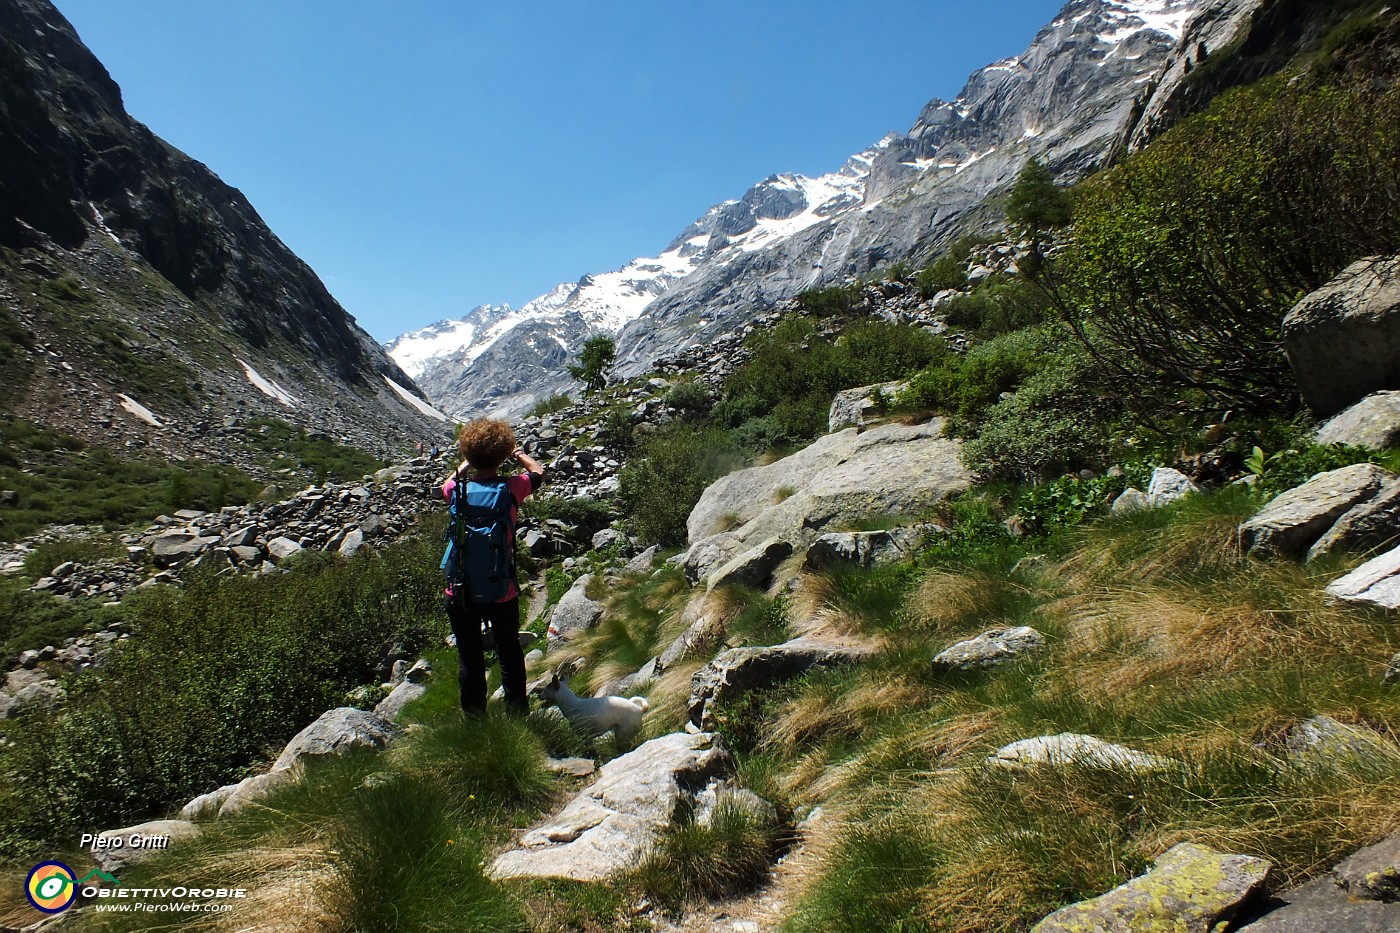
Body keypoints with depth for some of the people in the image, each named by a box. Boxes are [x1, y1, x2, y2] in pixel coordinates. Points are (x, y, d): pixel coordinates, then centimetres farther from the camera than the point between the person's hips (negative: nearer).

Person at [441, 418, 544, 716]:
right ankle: (517, 711, 34)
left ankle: (474, 717, 28)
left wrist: (468, 460, 26)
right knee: (509, 652, 20)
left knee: (469, 658, 15)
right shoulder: (512, 489, -16)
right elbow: (539, 472, 8)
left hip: (461, 593, 1)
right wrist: (518, 452, 22)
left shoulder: (456, 490, -12)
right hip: (502, 592, 0)